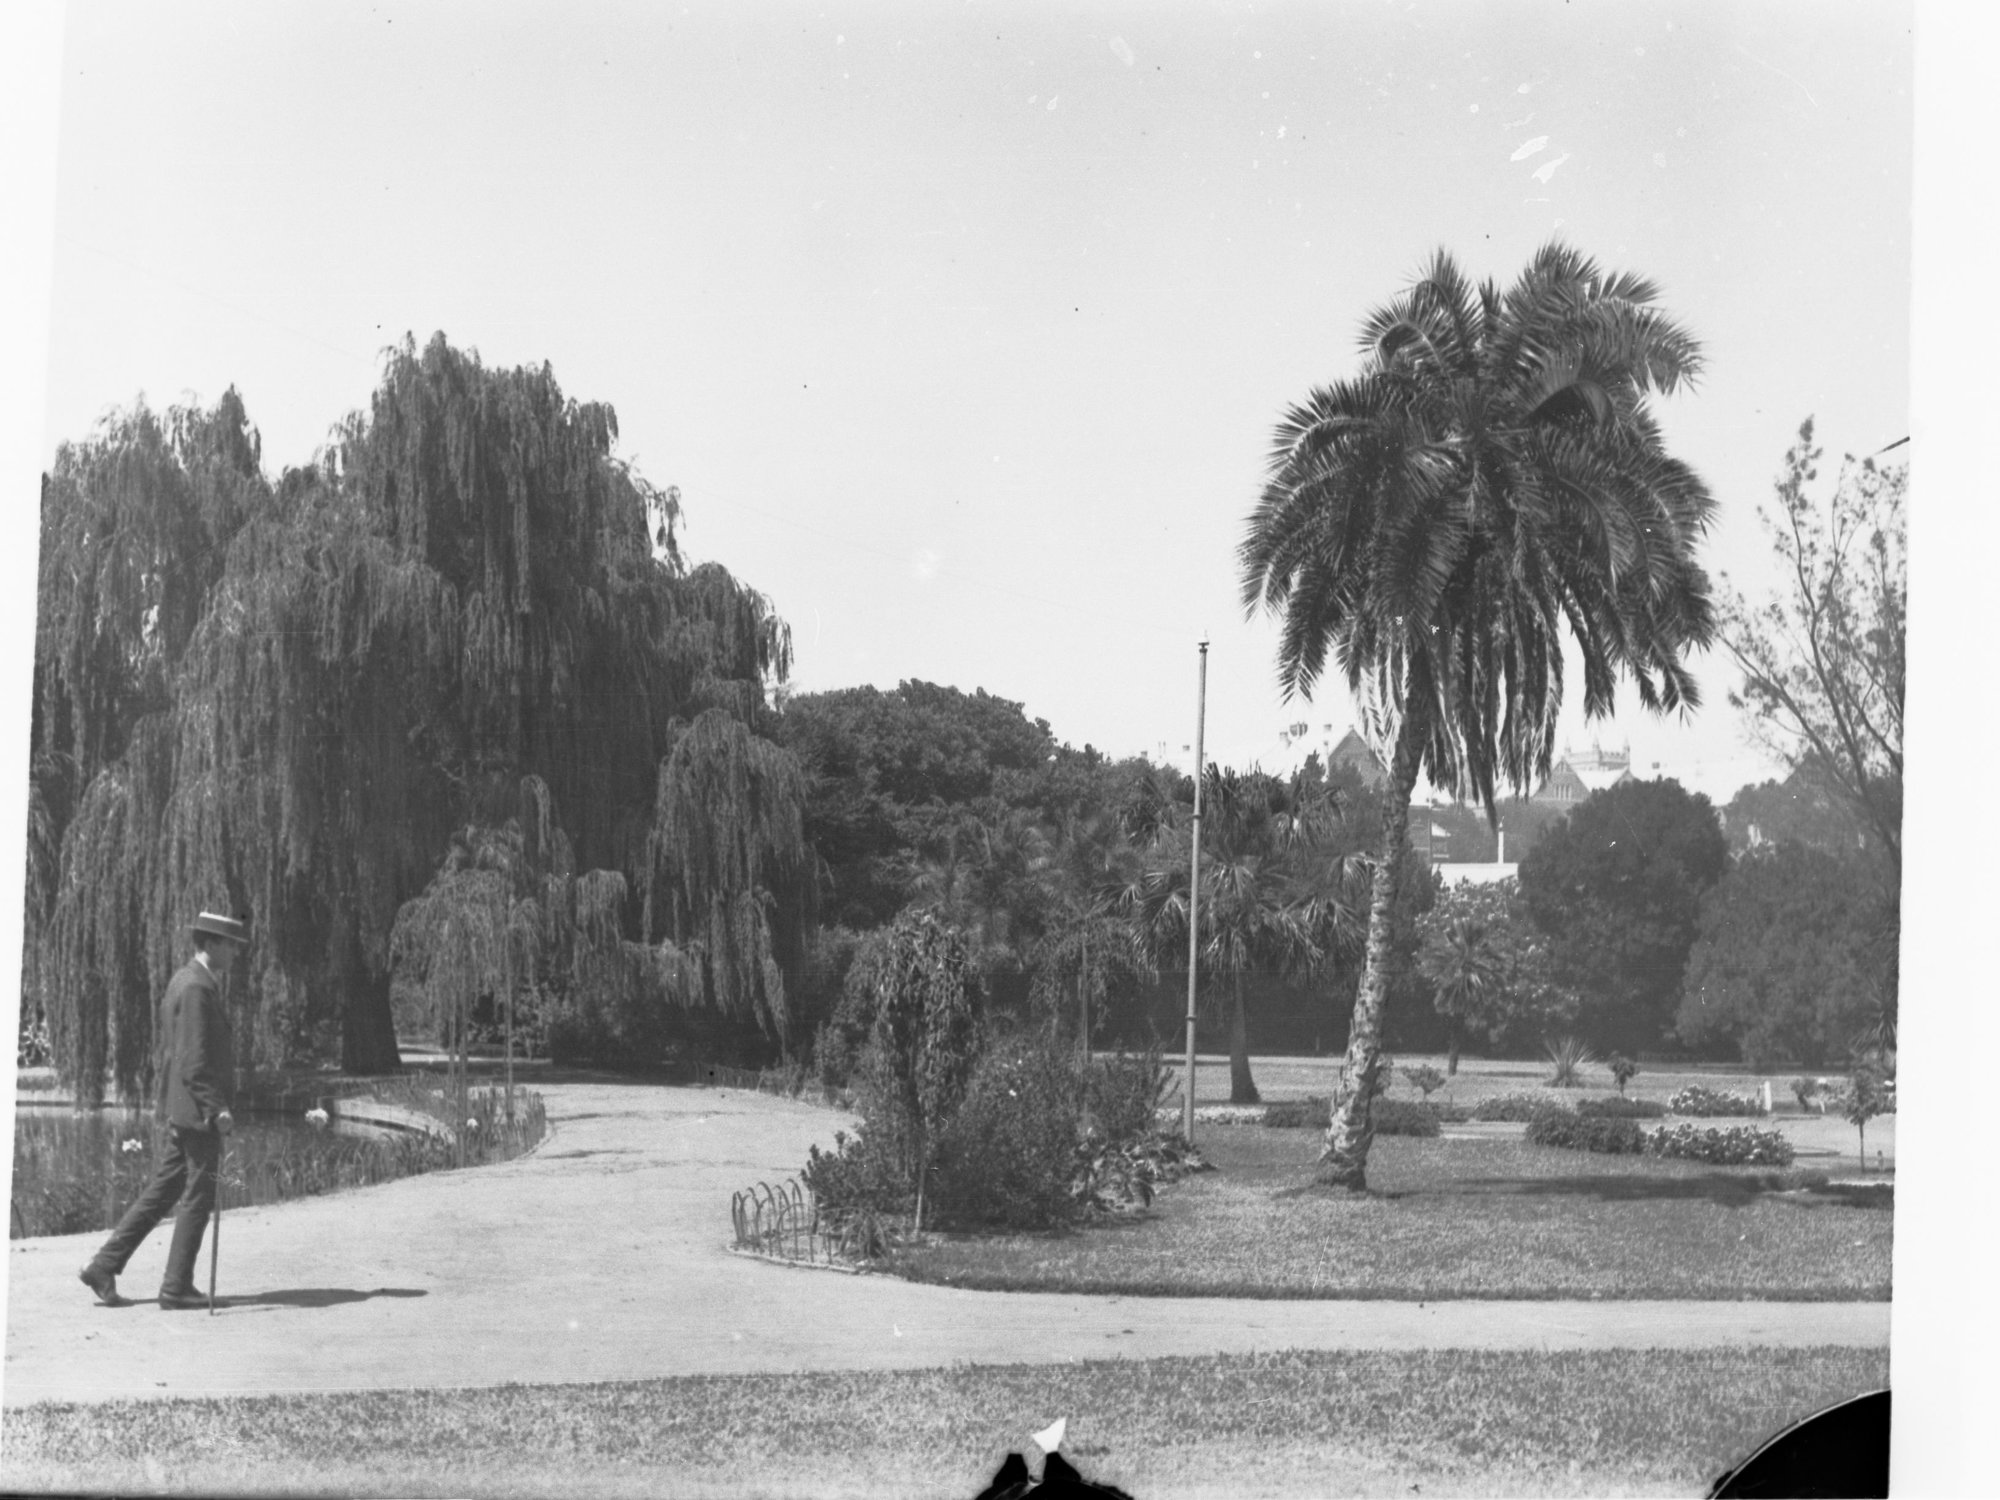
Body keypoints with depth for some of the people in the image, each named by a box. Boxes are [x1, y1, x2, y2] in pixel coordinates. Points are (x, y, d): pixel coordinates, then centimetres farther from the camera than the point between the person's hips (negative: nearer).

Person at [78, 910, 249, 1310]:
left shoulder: (182, 982, 16)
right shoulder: (196, 988, -16)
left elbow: (162, 1049, 22)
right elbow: (193, 1061, -22)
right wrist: (216, 1108, -23)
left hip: (176, 1110, 10)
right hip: (197, 1111, -10)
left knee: (162, 1192, 13)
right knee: (197, 1197, -2)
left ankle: (103, 1267, 14)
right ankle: (176, 1287, 3)